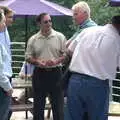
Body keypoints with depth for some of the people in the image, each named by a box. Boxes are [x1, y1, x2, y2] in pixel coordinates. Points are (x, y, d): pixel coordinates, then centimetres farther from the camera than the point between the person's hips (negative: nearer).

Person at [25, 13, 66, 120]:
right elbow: (28, 57, 6)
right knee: (38, 104, 10)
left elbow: (66, 54, 0)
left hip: (55, 72, -1)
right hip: (39, 74, 1)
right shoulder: (33, 39, 4)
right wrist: (37, 62, -13)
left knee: (58, 104, 5)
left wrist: (56, 61, -18)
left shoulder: (60, 37, 0)